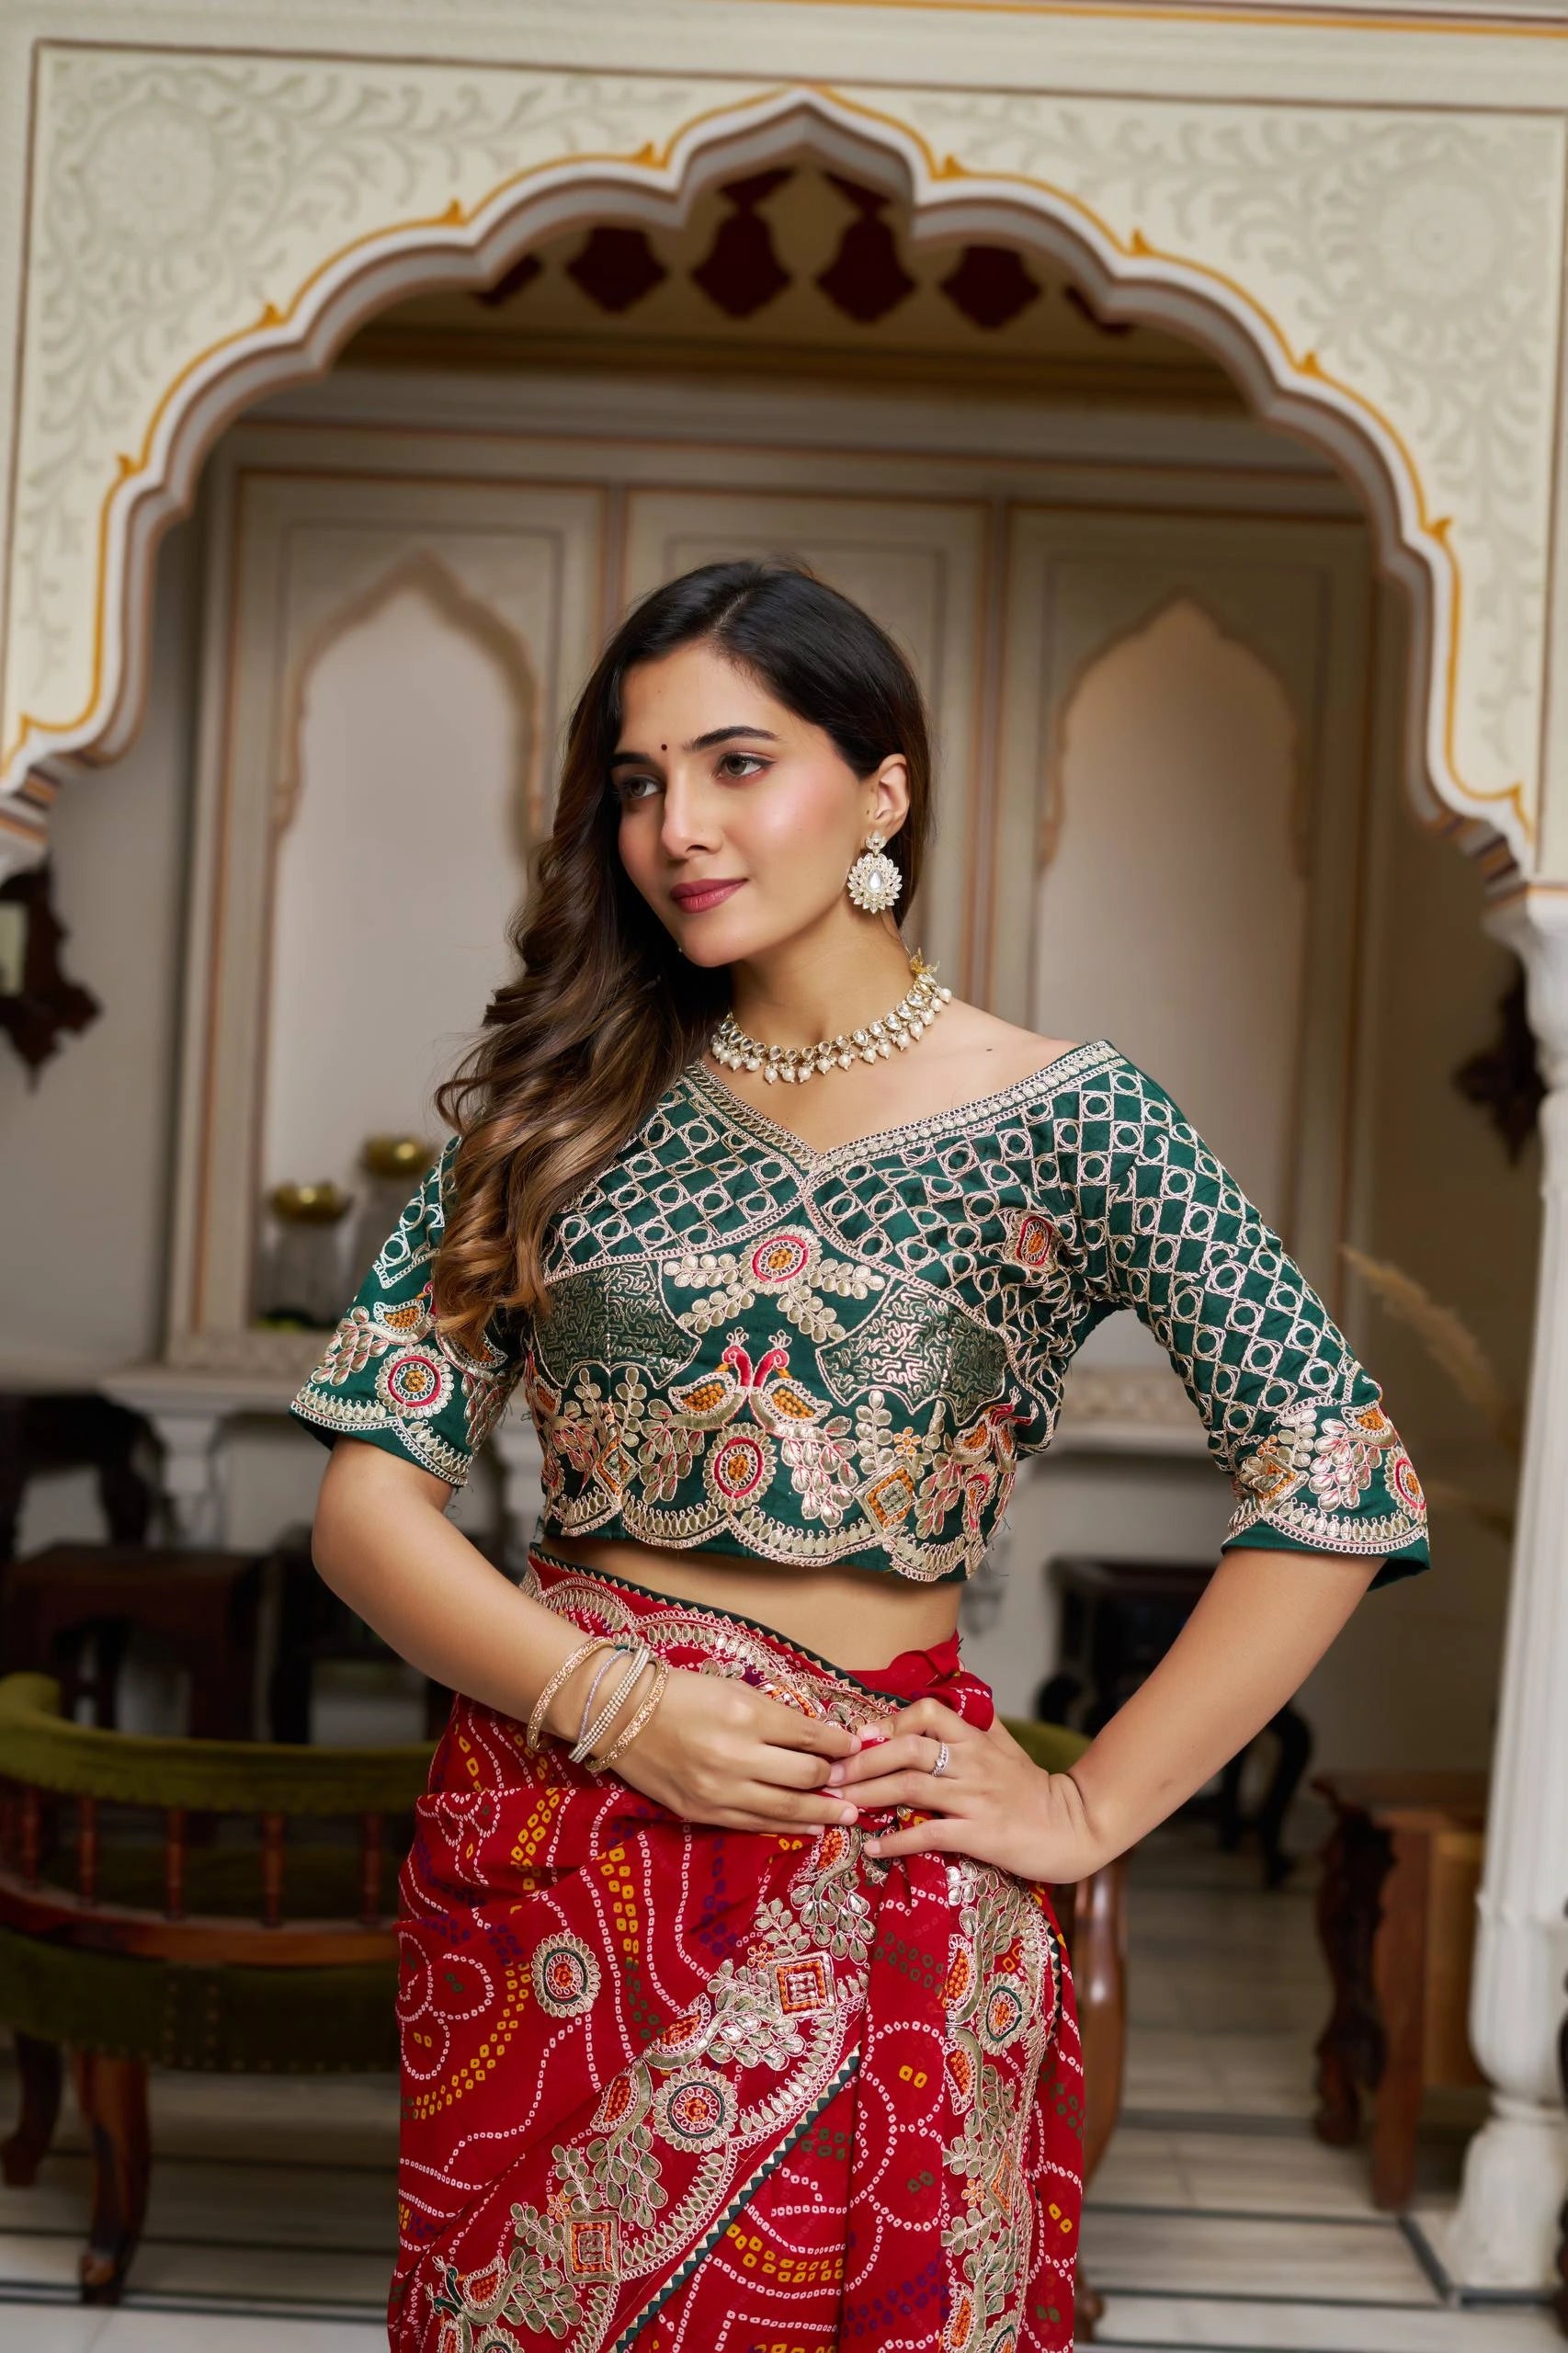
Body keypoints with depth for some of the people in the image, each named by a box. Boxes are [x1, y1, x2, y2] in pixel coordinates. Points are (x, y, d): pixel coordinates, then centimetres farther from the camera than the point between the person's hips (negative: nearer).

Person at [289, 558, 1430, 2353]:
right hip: (542, 1849, 3)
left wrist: (1086, 1811, -9)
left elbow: (1342, 1496, -9)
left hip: (867, 1882, -2)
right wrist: (614, 1702, -15)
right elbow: (370, 1494, -1)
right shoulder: (559, 1099, 2)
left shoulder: (1067, 1121, -6)